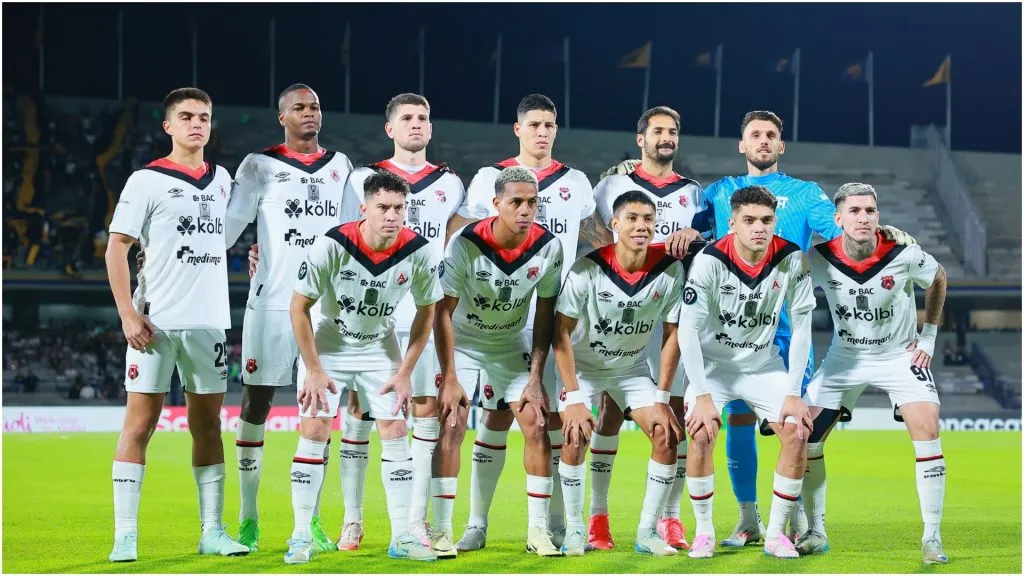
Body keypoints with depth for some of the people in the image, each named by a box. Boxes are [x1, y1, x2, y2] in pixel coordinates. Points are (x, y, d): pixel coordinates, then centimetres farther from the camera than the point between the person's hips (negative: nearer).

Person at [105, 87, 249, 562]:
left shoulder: (221, 180, 13)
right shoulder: (146, 181, -3)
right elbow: (117, 247, -6)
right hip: (156, 322, -5)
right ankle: (125, 535, -2)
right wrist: (128, 314, -14)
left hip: (208, 322, 5)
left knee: (207, 424, 8)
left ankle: (212, 531, 13)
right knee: (140, 423, -4)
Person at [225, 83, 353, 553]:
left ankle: (312, 521, 11)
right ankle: (248, 520, 7)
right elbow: (228, 226, -3)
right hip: (272, 301, -3)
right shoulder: (260, 166, 2)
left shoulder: (339, 166, 14)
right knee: (256, 403, -1)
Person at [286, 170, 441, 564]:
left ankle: (401, 537, 5)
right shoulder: (332, 246, -26)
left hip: (380, 347, 2)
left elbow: (426, 313, -3)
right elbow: (299, 308, -15)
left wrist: (404, 373, -5)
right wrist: (314, 370, -14)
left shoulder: (418, 253, -19)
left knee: (395, 434, -3)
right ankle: (301, 536, -1)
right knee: (313, 432, -8)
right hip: (327, 344, -2)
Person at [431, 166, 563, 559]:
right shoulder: (466, 243, -26)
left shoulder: (548, 247, -18)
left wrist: (535, 379, -9)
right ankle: (442, 531, -7)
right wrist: (450, 378, -19)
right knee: (451, 427, -14)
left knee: (537, 427, -7)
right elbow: (442, 312, -18)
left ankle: (538, 530, 2)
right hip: (463, 343, -2)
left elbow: (545, 316, -7)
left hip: (513, 346, 3)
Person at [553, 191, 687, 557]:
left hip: (634, 368, 3)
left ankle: (647, 533, 2)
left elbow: (672, 334, -9)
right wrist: (573, 398, -22)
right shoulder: (588, 268, -26)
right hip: (584, 366, -3)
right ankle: (575, 530, -2)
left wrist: (661, 399, -11)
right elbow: (562, 332, -19)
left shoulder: (670, 269, -18)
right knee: (575, 439, -21)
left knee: (667, 437, -11)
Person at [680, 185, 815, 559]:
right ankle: (703, 532, -4)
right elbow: (688, 330, -20)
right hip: (713, 363, -2)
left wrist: (793, 394, -12)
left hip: (764, 365, 2)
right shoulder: (710, 261, -23)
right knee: (701, 434, -22)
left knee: (798, 433, -14)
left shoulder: (791, 259, -16)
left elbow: (801, 327, -9)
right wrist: (702, 396, -24)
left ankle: (776, 534, 0)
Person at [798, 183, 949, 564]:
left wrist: (929, 336, 0)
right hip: (845, 357, 2)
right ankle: (816, 533, 11)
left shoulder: (904, 254, -22)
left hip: (900, 355, -2)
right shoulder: (819, 258, -20)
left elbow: (937, 279, 1)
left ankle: (932, 539, -11)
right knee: (804, 436, -6)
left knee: (926, 429, -21)